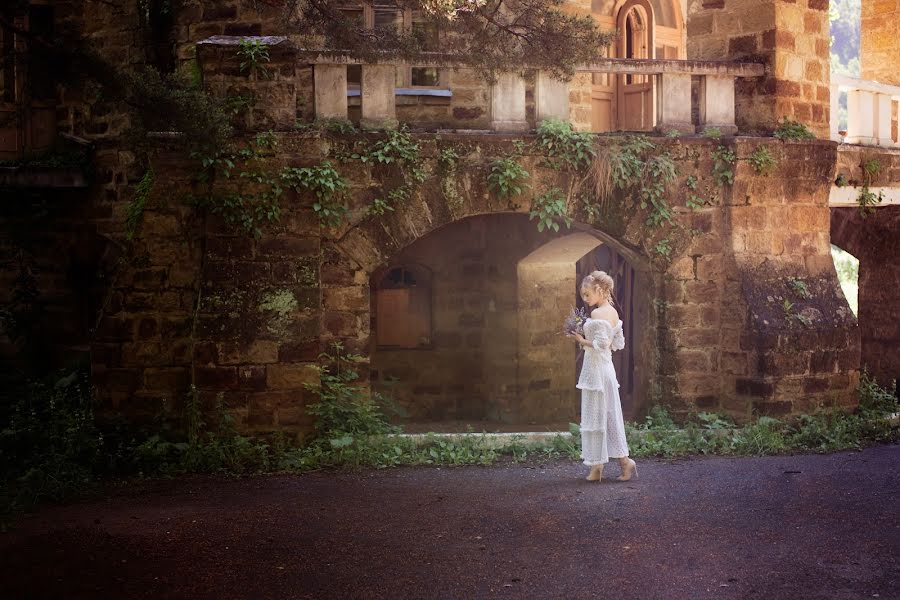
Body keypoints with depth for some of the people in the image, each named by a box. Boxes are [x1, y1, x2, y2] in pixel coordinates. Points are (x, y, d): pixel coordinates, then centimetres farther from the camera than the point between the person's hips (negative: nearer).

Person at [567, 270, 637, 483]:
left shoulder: (597, 314, -16)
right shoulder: (613, 312, 11)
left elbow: (601, 344, -22)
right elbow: (618, 343, 16)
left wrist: (582, 340, -9)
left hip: (595, 368, -9)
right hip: (607, 367, 9)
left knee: (595, 416, -1)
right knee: (609, 415, 12)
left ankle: (597, 466, 6)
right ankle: (624, 461, 14)